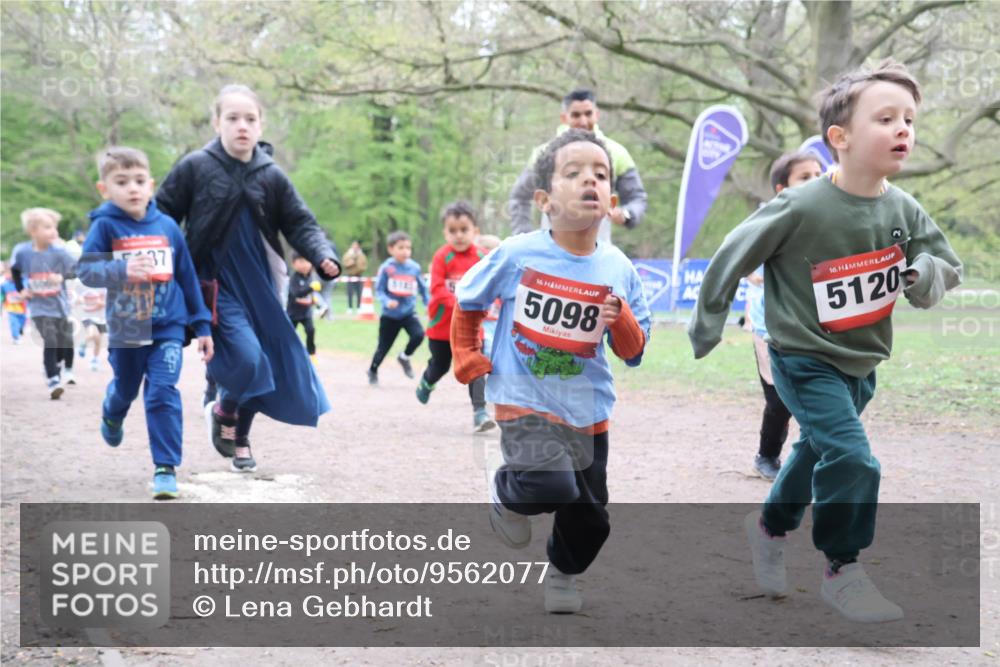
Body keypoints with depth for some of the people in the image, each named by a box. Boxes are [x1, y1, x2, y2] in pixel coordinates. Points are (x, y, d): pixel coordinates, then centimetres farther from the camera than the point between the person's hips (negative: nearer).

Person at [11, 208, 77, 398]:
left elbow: (75, 269, -12)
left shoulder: (58, 253, -11)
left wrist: (62, 276, -29)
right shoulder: (22, 252, -7)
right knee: (50, 342, -16)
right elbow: (15, 270, 14)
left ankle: (67, 371, 41)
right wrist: (21, 290, 6)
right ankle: (53, 381, -13)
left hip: (59, 305, 1)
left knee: (65, 342, 13)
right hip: (40, 307, -1)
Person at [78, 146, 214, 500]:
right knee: (125, 388, 22)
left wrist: (202, 325, 7)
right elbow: (86, 270, -21)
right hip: (124, 328, 0)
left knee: (163, 391, -13)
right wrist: (123, 270, -39)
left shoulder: (168, 227, -3)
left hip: (168, 327, 0)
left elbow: (187, 278, 5)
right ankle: (112, 417, 57)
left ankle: (166, 467, -6)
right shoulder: (105, 226, -10)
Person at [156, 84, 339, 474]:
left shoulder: (272, 177, 1)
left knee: (269, 364, 9)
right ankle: (224, 412, 11)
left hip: (259, 285, 4)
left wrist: (323, 257, -16)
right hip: (215, 284, -4)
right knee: (245, 356, -21)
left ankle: (240, 439, 32)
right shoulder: (195, 168, -6)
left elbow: (300, 225, 2)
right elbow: (162, 216, 0)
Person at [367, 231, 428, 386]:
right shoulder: (386, 268, -13)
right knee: (384, 346, 7)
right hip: (390, 315, -2)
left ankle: (405, 357, 7)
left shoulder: (414, 268, -4)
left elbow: (423, 288, 9)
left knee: (418, 335, -22)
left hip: (409, 313, 2)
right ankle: (373, 371, 33)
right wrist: (387, 301, -26)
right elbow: (379, 289, -9)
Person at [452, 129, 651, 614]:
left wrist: (622, 320, -19)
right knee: (553, 486, -28)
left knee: (589, 520, 12)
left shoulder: (619, 269, -5)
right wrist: (468, 361, -2)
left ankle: (562, 573, 45)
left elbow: (633, 353, 1)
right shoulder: (516, 255, -12)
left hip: (588, 411, 4)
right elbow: (466, 303, 5)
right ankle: (504, 486, 6)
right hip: (525, 401, -4)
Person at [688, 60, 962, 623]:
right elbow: (735, 256, -13)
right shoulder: (801, 209, -24)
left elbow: (948, 266, 1)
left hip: (863, 360, 6)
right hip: (805, 358, -6)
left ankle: (771, 525, 49)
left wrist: (927, 273, -23)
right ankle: (843, 572, 1)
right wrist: (708, 322, -3)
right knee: (853, 459, -17)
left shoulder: (905, 211, -9)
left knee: (820, 451, 24)